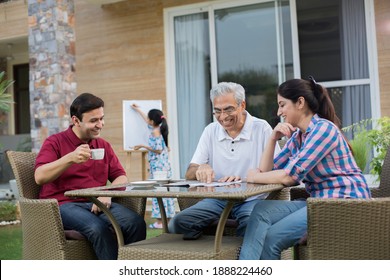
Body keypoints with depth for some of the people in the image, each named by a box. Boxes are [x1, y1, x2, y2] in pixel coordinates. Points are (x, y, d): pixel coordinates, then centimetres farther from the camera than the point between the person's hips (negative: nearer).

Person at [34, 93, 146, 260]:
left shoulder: (104, 146, 20)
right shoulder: (55, 143, 6)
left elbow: (121, 177, 15)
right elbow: (40, 177, -8)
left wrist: (108, 194, -8)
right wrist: (70, 158, -21)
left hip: (97, 205, 4)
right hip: (65, 205, -4)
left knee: (137, 223, -24)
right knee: (99, 229, -36)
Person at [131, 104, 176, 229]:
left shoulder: (155, 132, -12)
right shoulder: (159, 129, 14)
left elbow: (158, 149, -18)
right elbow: (147, 121, 33)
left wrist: (143, 146, -11)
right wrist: (138, 110, 44)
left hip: (158, 165, -10)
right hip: (163, 165, 10)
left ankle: (160, 221, -11)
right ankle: (168, 218, 16)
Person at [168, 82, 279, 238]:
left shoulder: (262, 128, -1)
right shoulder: (211, 131, 11)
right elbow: (189, 174, 9)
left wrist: (243, 180, -23)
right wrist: (201, 169, -16)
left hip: (251, 199, -3)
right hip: (217, 199, 4)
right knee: (177, 224, -23)